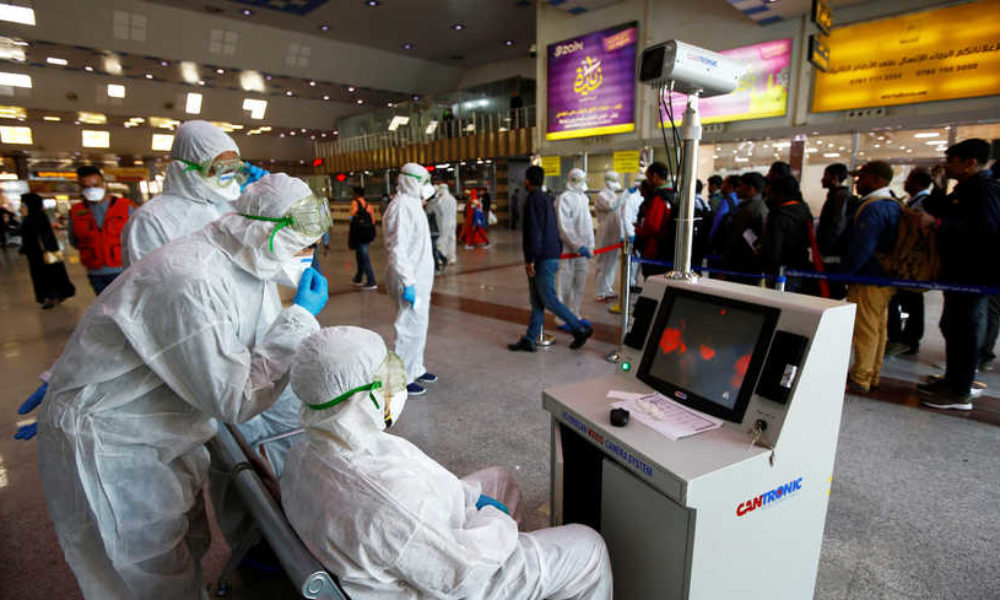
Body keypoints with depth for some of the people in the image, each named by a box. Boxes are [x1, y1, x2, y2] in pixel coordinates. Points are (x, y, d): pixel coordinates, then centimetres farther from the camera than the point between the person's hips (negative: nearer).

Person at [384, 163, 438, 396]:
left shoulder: (412, 204, 15)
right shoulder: (401, 206, -17)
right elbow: (397, 248, -23)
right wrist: (408, 283, -25)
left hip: (420, 277, 10)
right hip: (410, 280, -10)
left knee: (418, 325, 18)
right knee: (410, 327, -3)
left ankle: (415, 369, 32)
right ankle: (402, 378, 9)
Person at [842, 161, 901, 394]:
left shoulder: (873, 208, -19)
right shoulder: (893, 205, 14)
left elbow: (861, 247, -25)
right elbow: (889, 244, 18)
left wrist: (846, 271, -12)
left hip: (868, 280, -10)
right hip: (885, 277, 10)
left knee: (864, 330, -4)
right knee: (878, 328, 17)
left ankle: (860, 380, 4)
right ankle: (872, 375, 28)